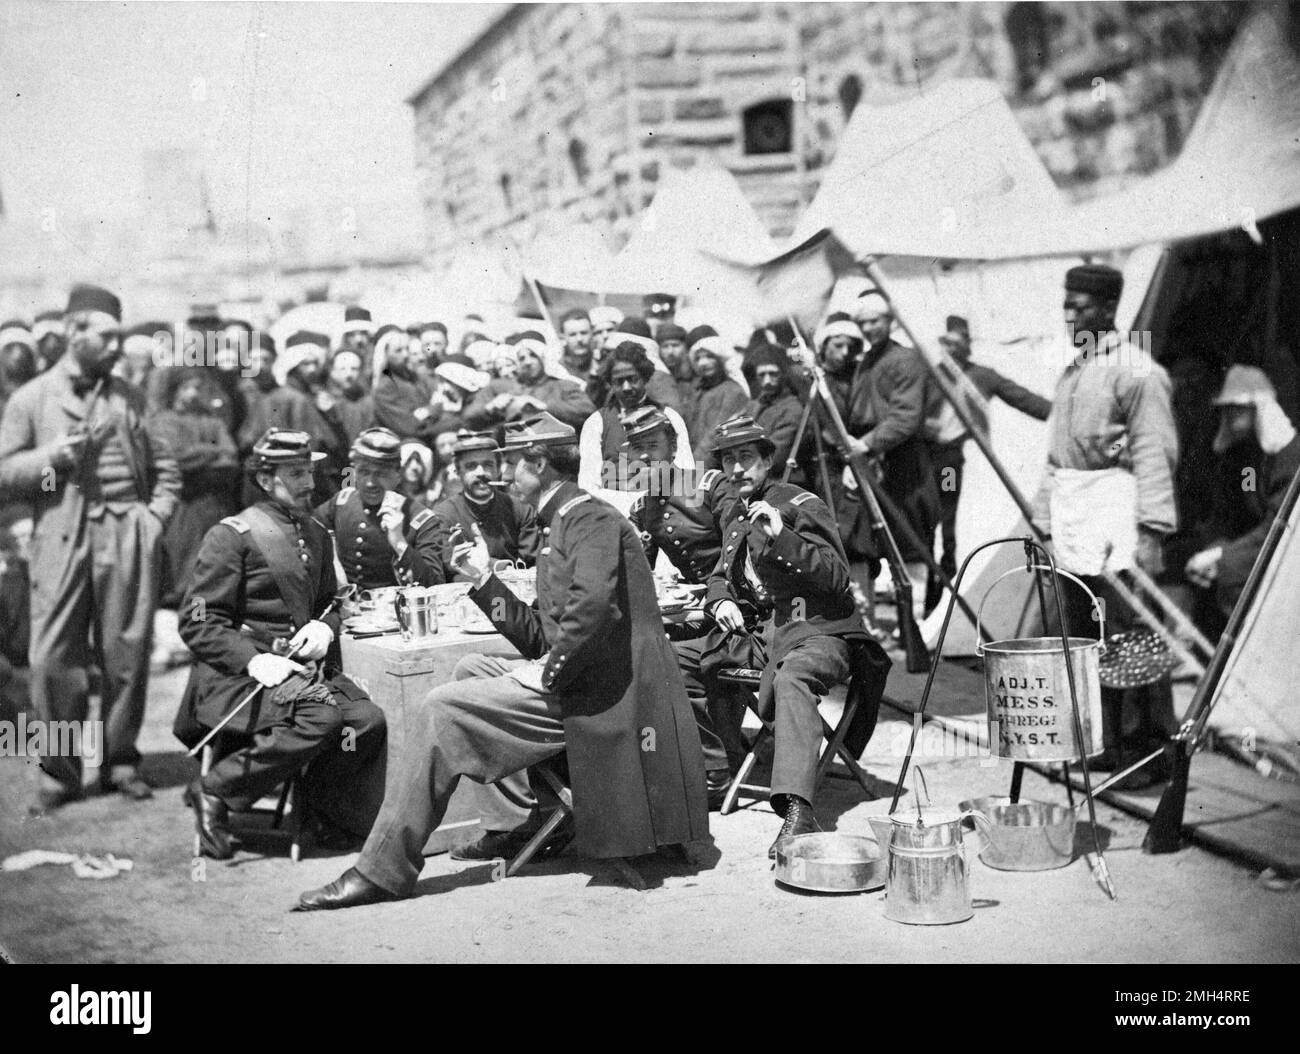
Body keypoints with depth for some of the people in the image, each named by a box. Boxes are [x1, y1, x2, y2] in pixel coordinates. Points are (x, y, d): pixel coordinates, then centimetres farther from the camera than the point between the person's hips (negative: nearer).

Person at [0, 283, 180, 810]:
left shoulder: (130, 397, 15)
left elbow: (164, 466, 18)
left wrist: (156, 515, 4)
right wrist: (51, 456, -8)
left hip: (126, 537, 2)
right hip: (61, 538, -1)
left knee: (127, 652, 1)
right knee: (54, 658, -4)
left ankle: (120, 761, 15)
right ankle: (59, 772, 8)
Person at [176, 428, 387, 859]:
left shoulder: (316, 535, 17)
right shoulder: (232, 535, -5)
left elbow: (329, 602, 26)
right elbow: (197, 624, -8)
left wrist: (324, 627, 1)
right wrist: (253, 660, -22)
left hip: (302, 667, 6)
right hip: (233, 677, -6)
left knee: (367, 719, -21)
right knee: (322, 715, -32)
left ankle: (335, 820, 2)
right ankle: (214, 792, -14)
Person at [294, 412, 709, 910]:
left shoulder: (591, 519, -10)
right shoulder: (566, 521, 23)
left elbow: (592, 607, -30)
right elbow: (539, 635, 20)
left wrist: (552, 673, -20)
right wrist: (483, 580, 14)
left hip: (594, 696, -10)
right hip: (569, 680, 10)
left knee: (437, 714, -11)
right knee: (471, 668, 22)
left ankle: (383, 871, -5)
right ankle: (515, 824, 15)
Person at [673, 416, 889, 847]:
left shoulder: (801, 505, -7)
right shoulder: (734, 516, 18)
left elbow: (838, 575, -16)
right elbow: (721, 574, 31)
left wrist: (781, 537, -25)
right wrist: (720, 600, 7)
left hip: (817, 631, -8)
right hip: (759, 632, 9)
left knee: (792, 677, -41)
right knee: (676, 658, -1)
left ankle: (797, 809, -53)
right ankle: (713, 776, 7)